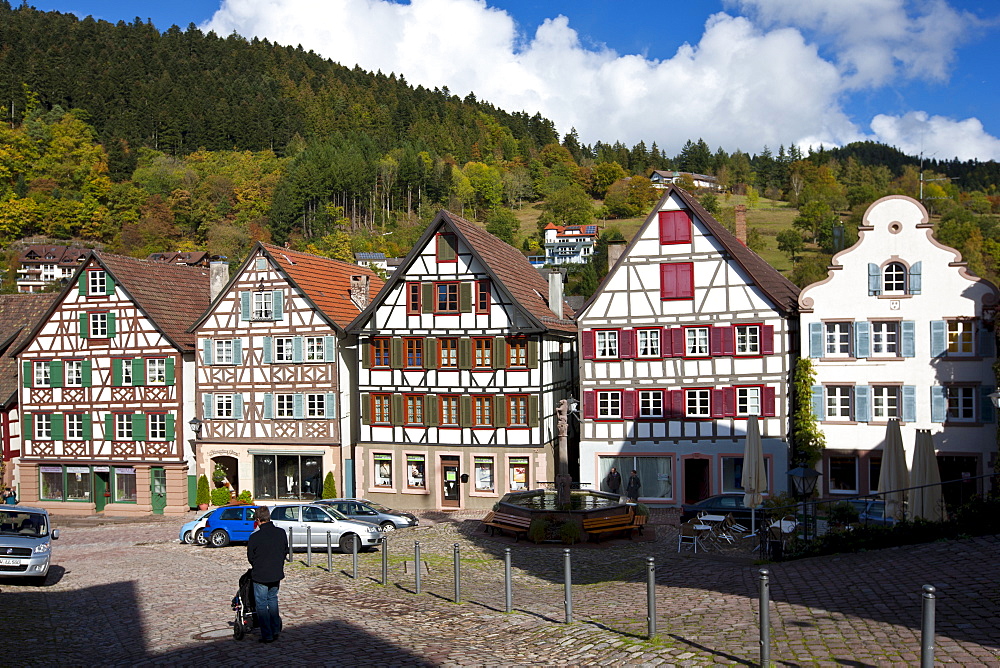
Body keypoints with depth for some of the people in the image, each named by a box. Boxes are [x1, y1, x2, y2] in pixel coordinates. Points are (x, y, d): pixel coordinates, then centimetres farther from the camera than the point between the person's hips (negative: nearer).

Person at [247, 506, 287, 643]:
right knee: (273, 599, 23)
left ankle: (267, 635, 7)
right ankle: (275, 630, 24)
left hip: (260, 575, -5)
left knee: (262, 605, 7)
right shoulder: (281, 533, -4)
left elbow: (250, 557, -4)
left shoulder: (255, 536, -17)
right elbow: (285, 551, 7)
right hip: (277, 575, 5)